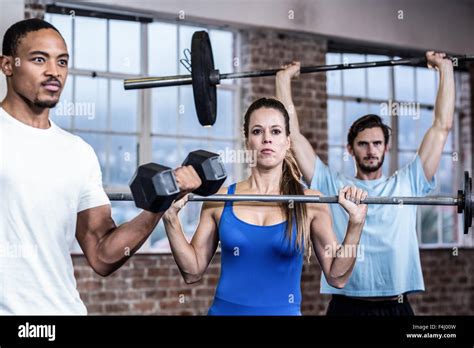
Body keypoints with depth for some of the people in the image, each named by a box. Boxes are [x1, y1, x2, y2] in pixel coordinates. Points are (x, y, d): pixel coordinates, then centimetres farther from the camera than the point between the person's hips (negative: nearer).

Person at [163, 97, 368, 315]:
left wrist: (355, 223, -14)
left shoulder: (310, 203, -3)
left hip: (284, 310, -1)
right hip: (225, 309, 1)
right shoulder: (219, 199, -1)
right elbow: (193, 272, 1)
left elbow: (337, 277, -3)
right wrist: (171, 219, -9)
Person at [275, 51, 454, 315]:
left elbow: (442, 126, 11)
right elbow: (293, 132, 8)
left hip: (396, 307, 1)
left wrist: (445, 68, 14)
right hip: (346, 306, -1)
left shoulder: (406, 184, 11)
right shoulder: (332, 185, 9)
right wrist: (283, 79, 12)